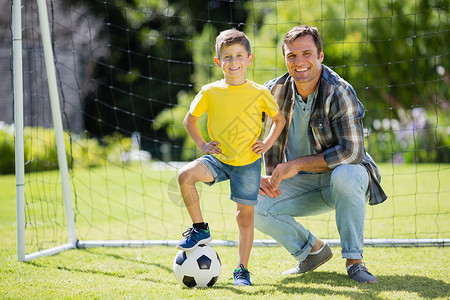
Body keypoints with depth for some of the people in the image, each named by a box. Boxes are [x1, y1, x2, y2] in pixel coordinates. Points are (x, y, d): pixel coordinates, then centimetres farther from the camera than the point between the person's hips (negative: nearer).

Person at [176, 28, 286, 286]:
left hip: (248, 163, -1)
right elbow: (190, 119, 12)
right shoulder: (210, 92, -3)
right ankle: (200, 229, -8)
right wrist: (202, 144, 1)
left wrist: (268, 143, -1)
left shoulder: (259, 93, -5)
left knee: (246, 216, 3)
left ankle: (242, 270, 18)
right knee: (186, 175, -25)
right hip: (218, 159, 1)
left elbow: (280, 119, 10)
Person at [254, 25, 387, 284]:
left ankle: (354, 260, -23)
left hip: (346, 176, -4)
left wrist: (297, 164, -26)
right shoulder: (275, 91, -6)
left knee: (345, 175, -40)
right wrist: (261, 176, -10)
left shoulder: (339, 93, -20)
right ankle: (314, 250, 6)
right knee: (254, 206, -19)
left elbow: (351, 152, -27)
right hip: (300, 185, 5)